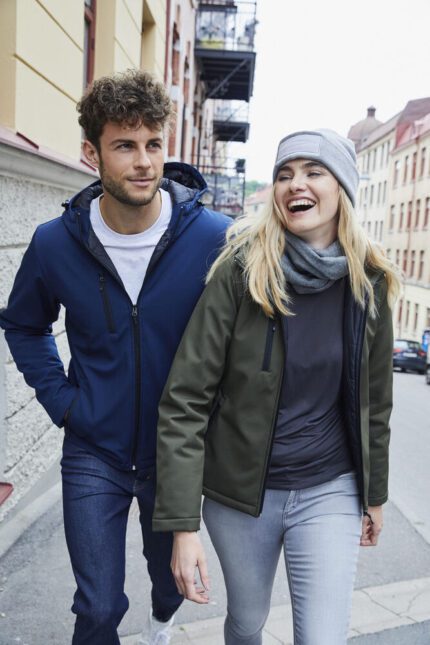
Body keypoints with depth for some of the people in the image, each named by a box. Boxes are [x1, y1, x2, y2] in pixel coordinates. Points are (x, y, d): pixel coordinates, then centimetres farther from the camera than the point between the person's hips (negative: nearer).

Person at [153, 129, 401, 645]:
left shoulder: (368, 283, -4)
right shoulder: (240, 272, -15)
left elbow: (374, 401, 7)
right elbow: (184, 402, -16)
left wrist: (374, 495, 13)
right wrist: (183, 523, -19)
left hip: (329, 492, 2)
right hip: (241, 491, -1)